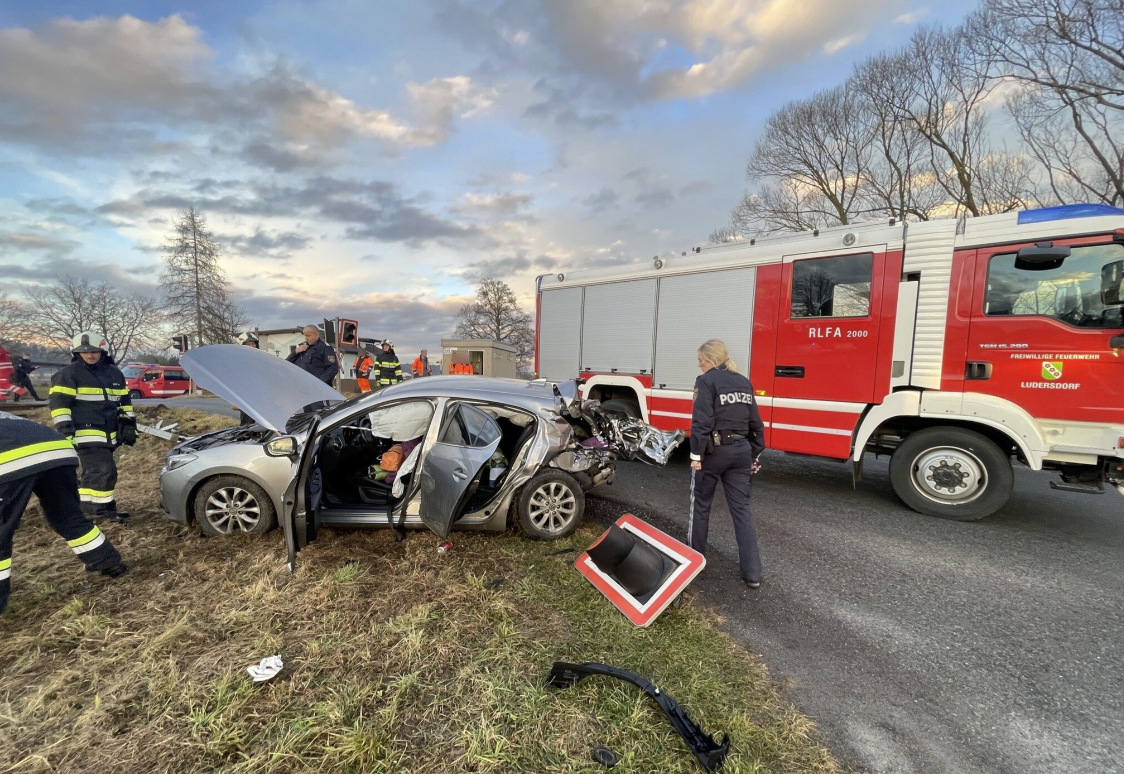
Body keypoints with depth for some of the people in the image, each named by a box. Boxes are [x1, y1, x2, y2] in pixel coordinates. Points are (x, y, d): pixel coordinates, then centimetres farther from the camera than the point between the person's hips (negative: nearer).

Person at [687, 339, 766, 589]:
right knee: (742, 510, 10)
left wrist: (696, 455, -14)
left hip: (714, 450, -6)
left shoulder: (707, 381, -9)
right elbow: (756, 423, 12)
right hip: (741, 450, 6)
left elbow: (702, 421, -17)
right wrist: (755, 454, 17)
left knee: (700, 506, 12)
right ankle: (752, 573, 12)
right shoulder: (744, 382, 12)